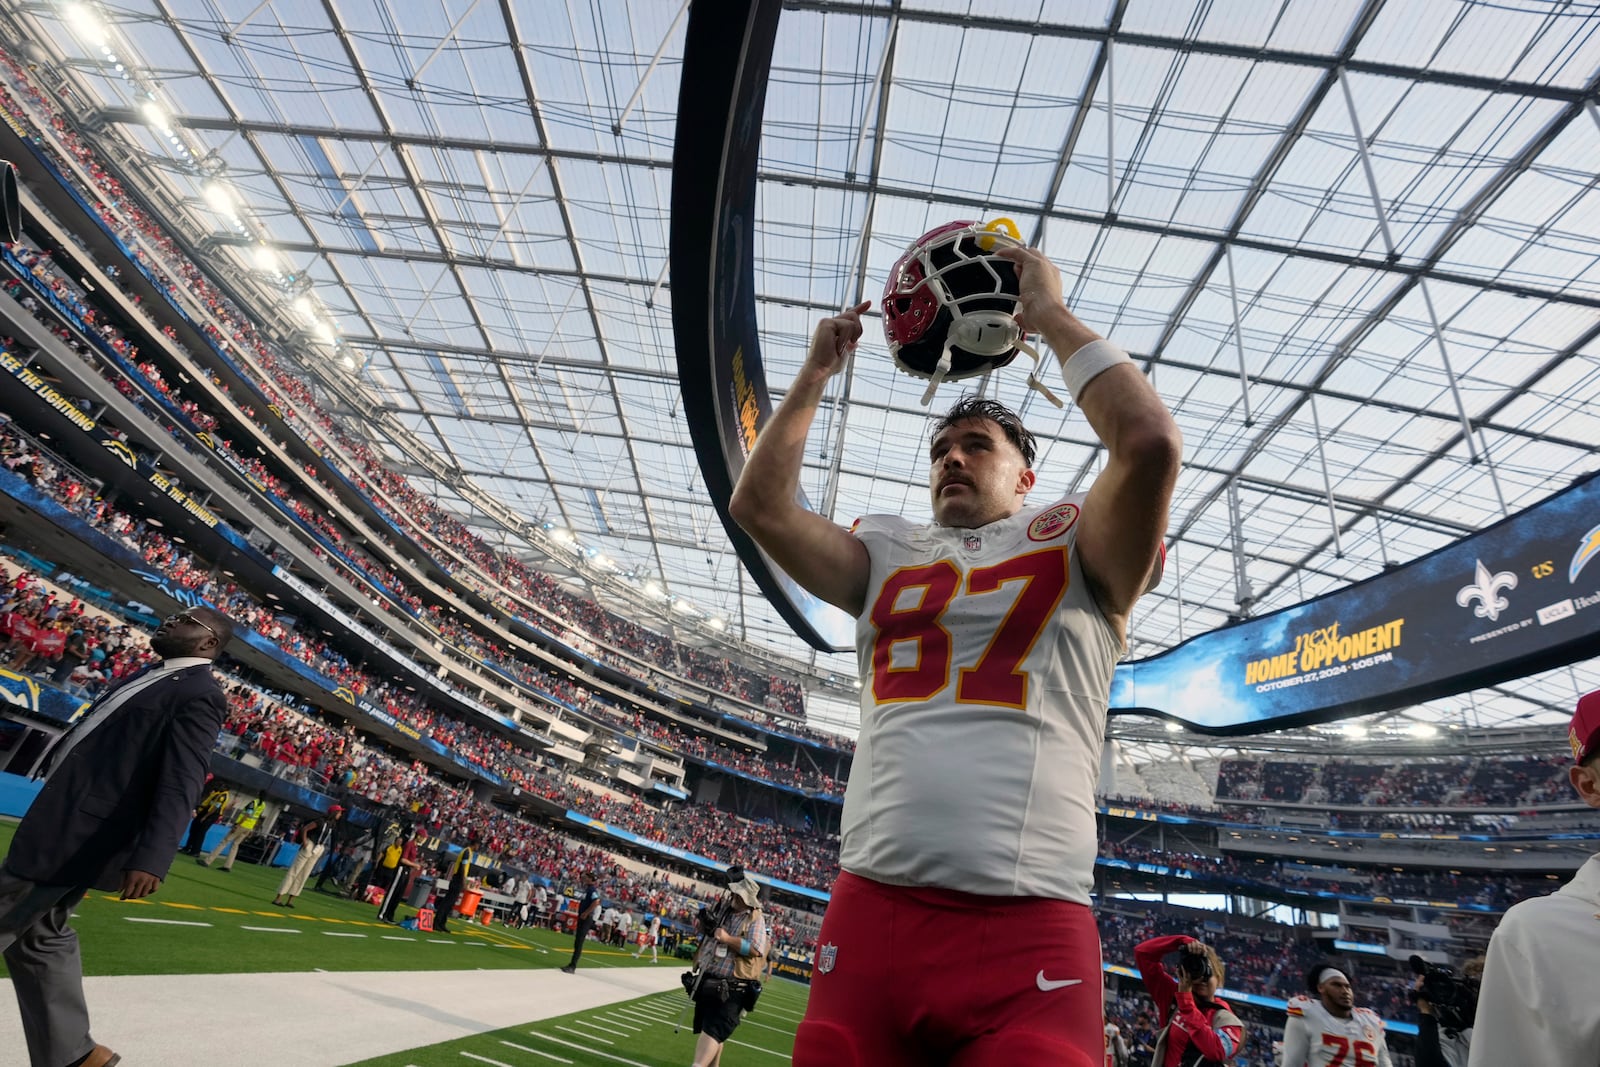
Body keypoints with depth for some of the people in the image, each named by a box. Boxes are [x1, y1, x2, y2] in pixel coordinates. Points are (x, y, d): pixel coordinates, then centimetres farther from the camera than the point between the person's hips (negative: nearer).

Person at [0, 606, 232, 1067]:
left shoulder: (199, 695, -18)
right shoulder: (148, 674, 11)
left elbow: (181, 785, -26)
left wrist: (151, 858, -33)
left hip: (79, 831, -9)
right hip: (61, 819, 9)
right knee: (41, 937, 18)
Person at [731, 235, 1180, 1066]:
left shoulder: (1071, 545, 9)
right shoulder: (889, 555, 18)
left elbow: (1150, 444, -9)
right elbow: (759, 505, 9)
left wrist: (1050, 314, 3)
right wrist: (817, 371, 14)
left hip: (1029, 927, -2)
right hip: (871, 908, 3)